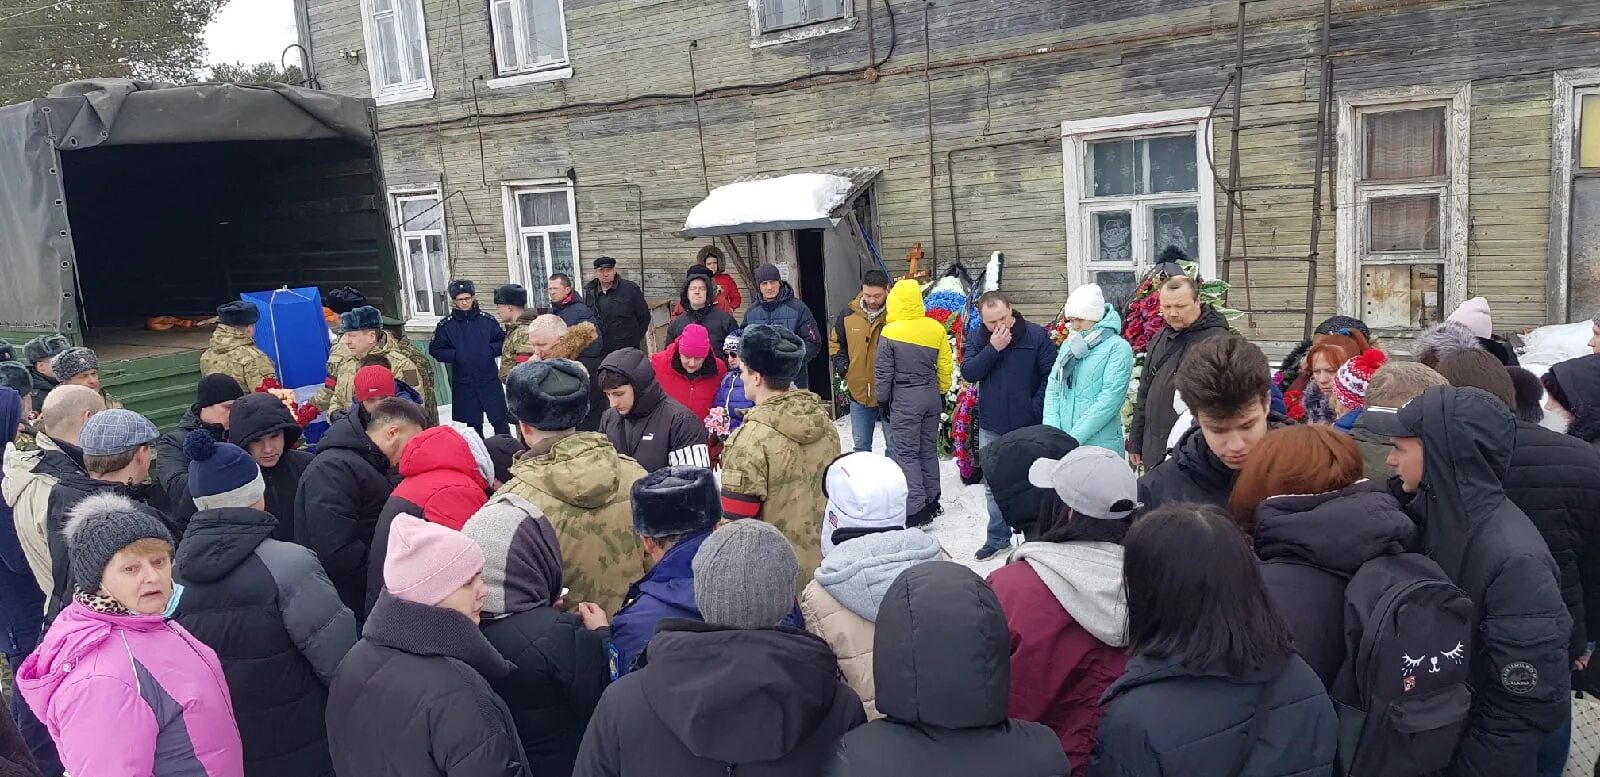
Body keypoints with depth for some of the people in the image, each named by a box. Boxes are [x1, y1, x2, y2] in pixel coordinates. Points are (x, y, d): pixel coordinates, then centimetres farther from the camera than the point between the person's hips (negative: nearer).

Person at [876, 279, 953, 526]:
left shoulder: (890, 332, -14)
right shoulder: (936, 328, -3)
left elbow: (883, 372, -9)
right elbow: (945, 366, 4)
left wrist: (883, 400, 4)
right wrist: (942, 393, 18)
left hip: (904, 398, -5)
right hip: (931, 395, 5)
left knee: (907, 453, 2)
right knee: (928, 449, 17)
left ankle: (915, 510, -2)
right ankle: (932, 501, 25)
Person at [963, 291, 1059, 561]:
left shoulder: (1036, 335, -9)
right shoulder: (976, 338, 0)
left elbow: (1051, 374, -7)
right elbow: (969, 372, -11)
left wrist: (1037, 409, -11)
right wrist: (993, 349, -21)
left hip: (1029, 427, -3)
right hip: (991, 427, 3)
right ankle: (998, 538, 24)